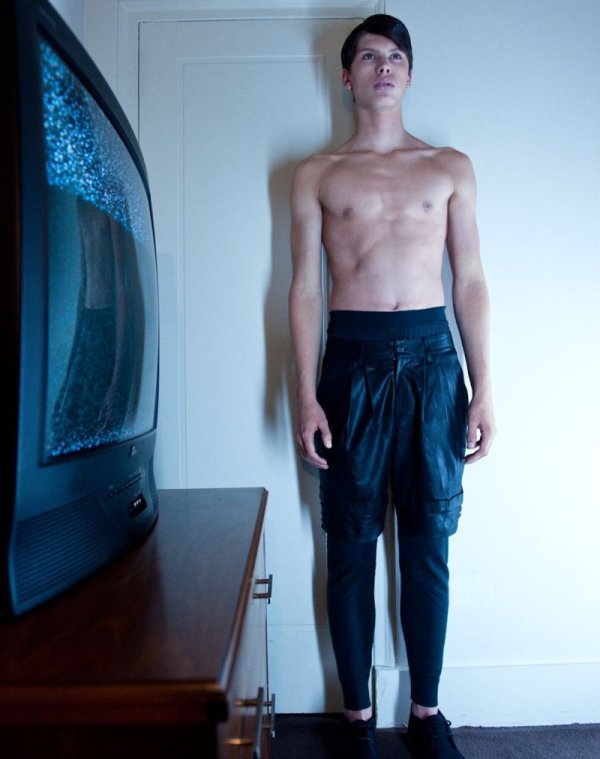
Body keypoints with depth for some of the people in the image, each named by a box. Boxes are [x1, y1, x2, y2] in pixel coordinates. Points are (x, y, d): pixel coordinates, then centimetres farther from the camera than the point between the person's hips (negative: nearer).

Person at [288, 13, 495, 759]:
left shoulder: (450, 167, 13)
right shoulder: (316, 174, 10)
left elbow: (470, 281, 8)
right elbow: (306, 287, 4)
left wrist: (483, 389, 1)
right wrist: (306, 395, -5)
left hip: (431, 356, 1)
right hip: (352, 357, -1)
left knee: (428, 544, 7)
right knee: (352, 546, 4)